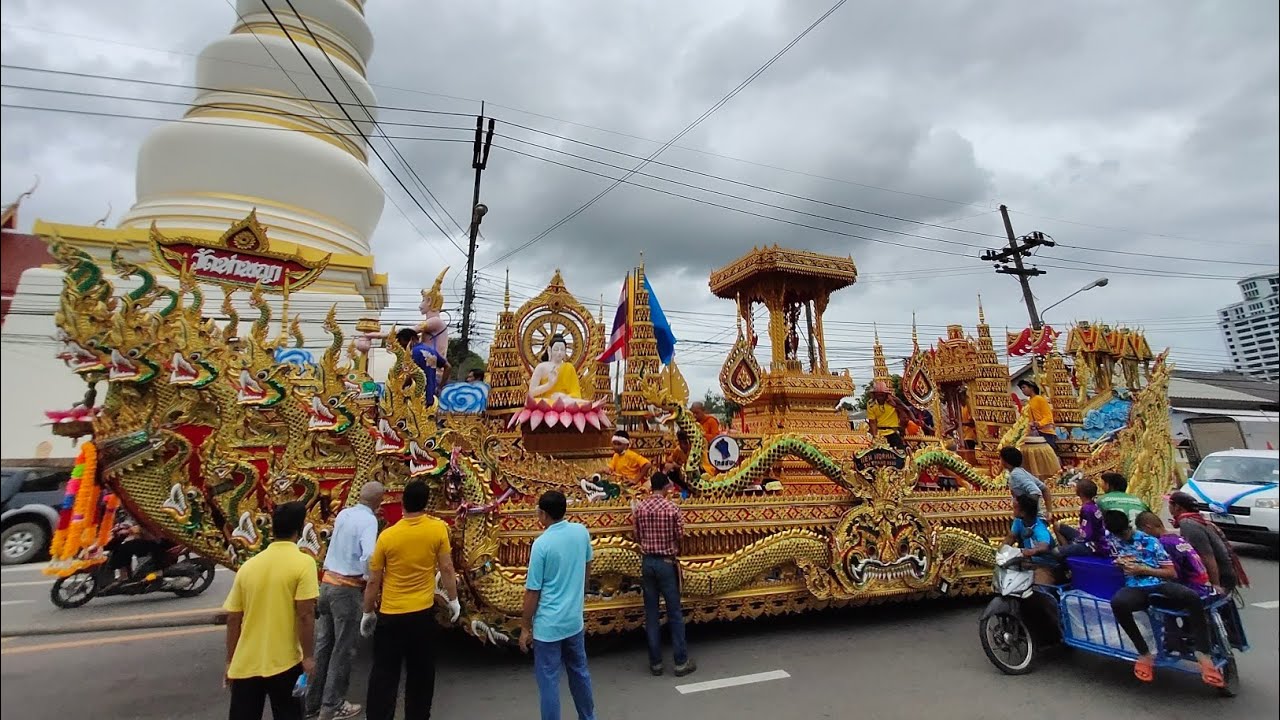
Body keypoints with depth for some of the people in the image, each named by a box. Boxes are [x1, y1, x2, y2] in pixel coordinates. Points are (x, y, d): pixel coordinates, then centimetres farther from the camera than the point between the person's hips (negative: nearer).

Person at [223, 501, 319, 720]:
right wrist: (308, 657, -7)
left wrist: (230, 661, 16)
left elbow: (233, 619, 6)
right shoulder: (303, 562, -14)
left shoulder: (249, 565, 2)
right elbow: (305, 614, -17)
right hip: (284, 662, -4)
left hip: (245, 664, 4)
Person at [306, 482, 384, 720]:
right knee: (343, 649, 6)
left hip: (327, 582, 8)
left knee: (322, 644, 17)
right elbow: (368, 556, -29)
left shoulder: (343, 514, 6)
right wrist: (372, 579, -11)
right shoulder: (368, 520, -17)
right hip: (348, 588, -7)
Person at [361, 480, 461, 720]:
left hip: (390, 615, 0)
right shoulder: (438, 529, -12)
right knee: (421, 673, 16)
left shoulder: (387, 536, -11)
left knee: (384, 673, 12)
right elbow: (446, 569, -6)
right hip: (422, 613, 0)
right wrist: (453, 600, 7)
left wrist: (367, 613, 11)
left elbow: (373, 581, -3)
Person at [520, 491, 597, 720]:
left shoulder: (542, 544, -21)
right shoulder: (581, 532, -5)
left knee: (548, 681, 8)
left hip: (548, 625, -6)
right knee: (579, 672, 23)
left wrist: (525, 628, -4)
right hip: (574, 619, 6)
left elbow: (533, 592, -15)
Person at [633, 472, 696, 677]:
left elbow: (637, 538, 4)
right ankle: (681, 662, 15)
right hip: (667, 562, -3)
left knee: (651, 613, 10)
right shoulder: (672, 508, -12)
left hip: (647, 562, 3)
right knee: (675, 613, 7)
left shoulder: (639, 508, -2)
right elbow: (680, 536, -8)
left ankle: (655, 662, 18)